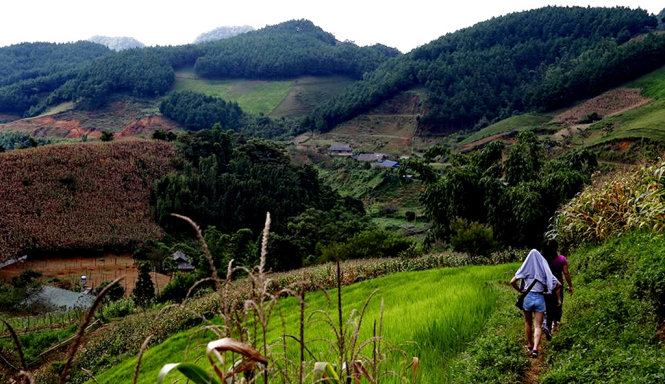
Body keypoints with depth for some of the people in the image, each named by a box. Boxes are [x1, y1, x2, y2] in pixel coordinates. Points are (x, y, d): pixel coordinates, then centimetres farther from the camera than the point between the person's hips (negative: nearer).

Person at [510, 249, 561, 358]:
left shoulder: (525, 269, -3)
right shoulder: (544, 270, -1)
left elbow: (512, 282, -8)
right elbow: (558, 284, -1)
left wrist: (520, 290, 6)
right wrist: (549, 291, 10)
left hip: (527, 297, 0)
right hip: (540, 298, 0)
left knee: (528, 323, 19)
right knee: (538, 326, 1)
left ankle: (530, 345, 31)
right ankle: (535, 348, -14)